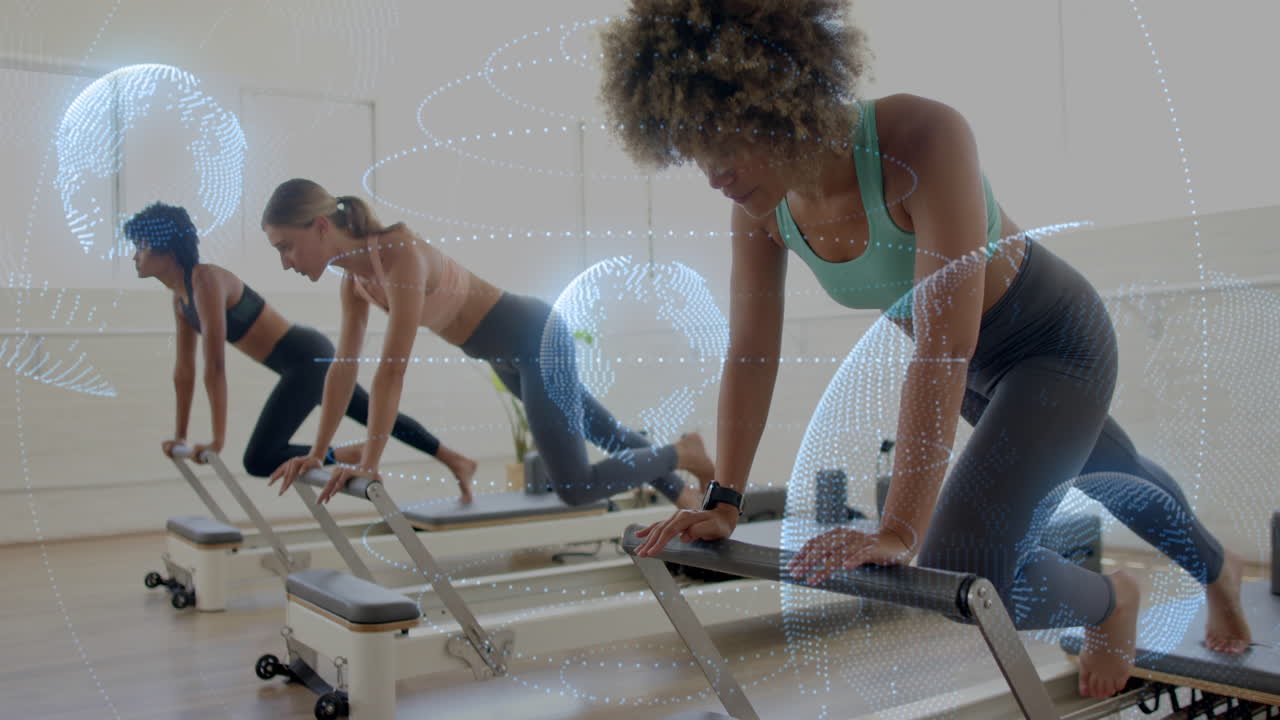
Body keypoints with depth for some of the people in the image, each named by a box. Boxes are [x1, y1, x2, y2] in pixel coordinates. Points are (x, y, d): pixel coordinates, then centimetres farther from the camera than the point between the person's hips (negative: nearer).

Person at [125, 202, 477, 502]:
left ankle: (359, 456, -6)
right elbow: (184, 369, 14)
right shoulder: (180, 295, 9)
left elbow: (215, 367, -24)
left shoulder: (206, 281, -21)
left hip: (309, 357, -10)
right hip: (308, 358, 10)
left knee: (259, 460, -12)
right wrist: (180, 435, 16)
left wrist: (218, 439, -22)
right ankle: (457, 461, 29)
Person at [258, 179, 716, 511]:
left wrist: (368, 464, -32)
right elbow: (343, 367, 3)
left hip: (538, 338, -9)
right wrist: (317, 452, 2)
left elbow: (392, 370, -33)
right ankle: (679, 492, 45)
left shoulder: (400, 255, -30)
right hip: (507, 354, 9)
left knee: (575, 487, -7)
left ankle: (683, 454, 14)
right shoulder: (354, 277, -3)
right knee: (604, 434, 24)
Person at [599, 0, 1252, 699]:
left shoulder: (924, 141, -36)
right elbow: (751, 353, -12)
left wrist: (899, 532, -42)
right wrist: (722, 503, -14)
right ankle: (1215, 567, 62)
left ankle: (1110, 600, 15)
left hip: (1056, 342, -6)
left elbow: (944, 347, -41)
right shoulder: (760, 204, -17)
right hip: (976, 363, 6)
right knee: (1119, 483, 30)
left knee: (961, 574, -19)